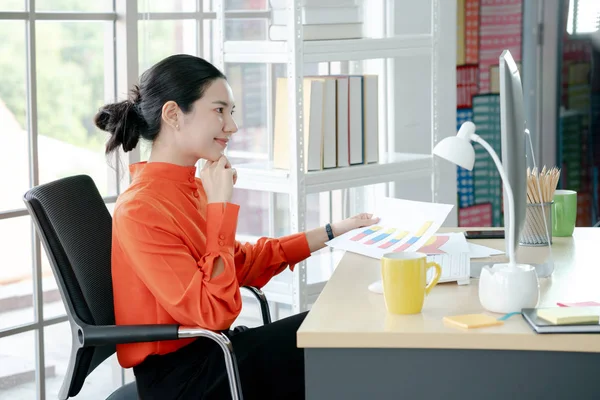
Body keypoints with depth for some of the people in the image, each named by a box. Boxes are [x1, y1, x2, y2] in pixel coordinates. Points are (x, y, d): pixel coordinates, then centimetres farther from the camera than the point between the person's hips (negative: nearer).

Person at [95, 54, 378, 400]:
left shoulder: (190, 187, 4)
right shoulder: (141, 210, -24)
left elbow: (242, 263, 16)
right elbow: (213, 313, -27)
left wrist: (331, 233, 14)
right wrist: (221, 206, -25)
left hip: (210, 346, 8)